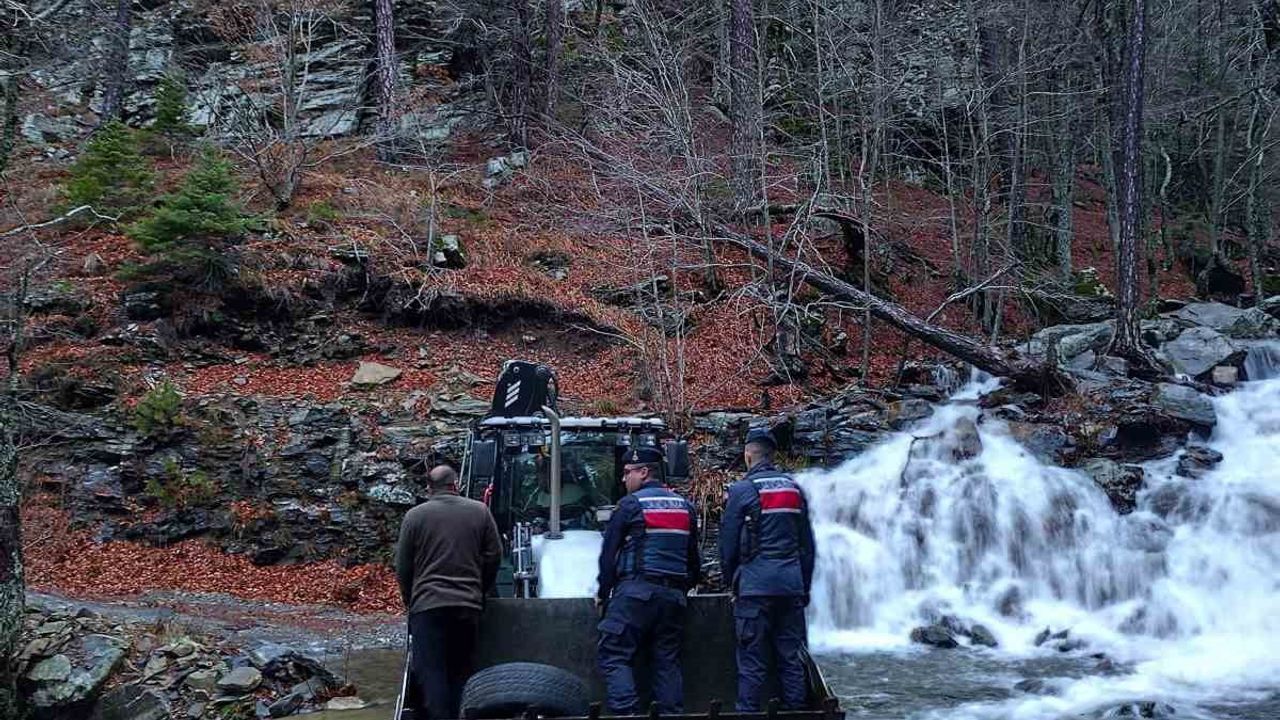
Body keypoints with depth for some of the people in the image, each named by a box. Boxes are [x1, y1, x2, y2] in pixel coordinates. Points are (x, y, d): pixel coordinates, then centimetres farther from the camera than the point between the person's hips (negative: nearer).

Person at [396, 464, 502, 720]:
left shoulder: (414, 516, 1)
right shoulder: (480, 511, 6)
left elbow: (402, 567, 5)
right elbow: (493, 556, 9)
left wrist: (410, 601, 19)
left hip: (427, 605, -2)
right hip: (469, 606, 2)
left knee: (431, 673, -2)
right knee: (462, 671, 11)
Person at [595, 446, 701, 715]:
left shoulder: (631, 504, -3)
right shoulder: (684, 506, 16)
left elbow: (609, 552, -3)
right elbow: (693, 558, 20)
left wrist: (603, 592, 6)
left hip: (635, 591, -6)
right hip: (674, 595, 6)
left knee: (613, 655, -4)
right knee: (667, 660, 10)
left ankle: (626, 712, -17)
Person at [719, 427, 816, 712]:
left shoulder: (742, 490, -4)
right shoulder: (794, 489, 12)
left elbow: (728, 544, -2)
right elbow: (807, 545, 16)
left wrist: (731, 582, 12)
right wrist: (804, 588, 22)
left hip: (756, 585, -5)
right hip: (792, 586, 5)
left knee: (751, 662, -2)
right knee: (791, 659, 9)